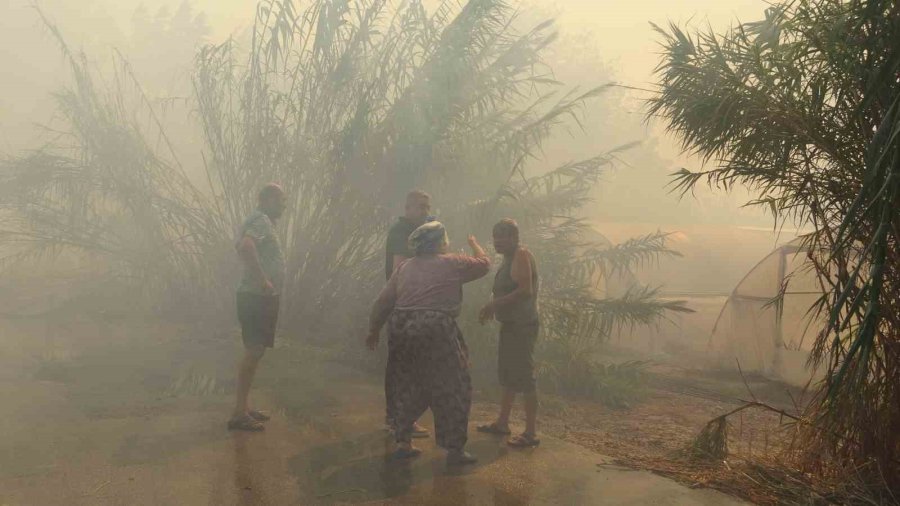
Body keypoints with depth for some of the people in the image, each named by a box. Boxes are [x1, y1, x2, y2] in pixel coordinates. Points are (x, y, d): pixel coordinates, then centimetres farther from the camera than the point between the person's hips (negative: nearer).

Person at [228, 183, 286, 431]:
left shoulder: (263, 221, 18)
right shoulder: (261, 220, -13)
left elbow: (243, 247, 30)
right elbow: (246, 247, -31)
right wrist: (263, 280, -26)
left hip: (261, 297, 10)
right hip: (256, 297, -10)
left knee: (255, 352, 13)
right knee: (253, 351, -8)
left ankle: (243, 407, 20)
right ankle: (239, 414, -5)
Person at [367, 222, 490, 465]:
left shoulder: (404, 267, 14)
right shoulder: (452, 264, 1)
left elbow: (383, 302, 13)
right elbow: (484, 263, 15)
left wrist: (373, 331, 23)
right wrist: (474, 244, 34)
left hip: (401, 331, 5)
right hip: (436, 331, -5)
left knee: (406, 388, 19)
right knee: (451, 389, 7)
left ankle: (403, 443, 24)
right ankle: (454, 449, 10)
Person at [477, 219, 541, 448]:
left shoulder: (521, 256, -15)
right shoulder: (509, 258, 14)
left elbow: (525, 291, -25)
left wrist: (494, 304, -22)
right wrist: (491, 307, 7)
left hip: (523, 325, -10)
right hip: (510, 324, 10)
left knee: (524, 377, -8)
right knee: (507, 375, 17)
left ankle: (531, 433, -3)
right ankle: (502, 423, 29)